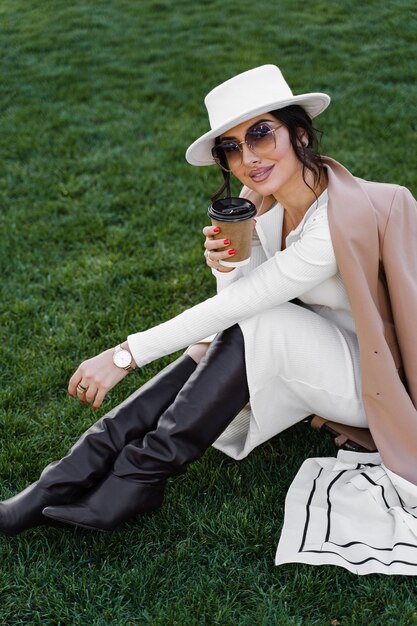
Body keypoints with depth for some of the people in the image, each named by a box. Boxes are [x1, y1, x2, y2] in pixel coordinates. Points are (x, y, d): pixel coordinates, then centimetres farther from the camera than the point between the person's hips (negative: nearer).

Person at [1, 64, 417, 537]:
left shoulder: (341, 220, -30)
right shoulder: (264, 203, -6)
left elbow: (240, 305, -29)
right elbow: (236, 303, -1)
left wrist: (125, 355, -26)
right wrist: (225, 267, -24)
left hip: (372, 379, -7)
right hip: (307, 351, 7)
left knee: (252, 328, -28)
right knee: (210, 350, -16)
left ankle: (136, 480, -20)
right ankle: (78, 473, -18)